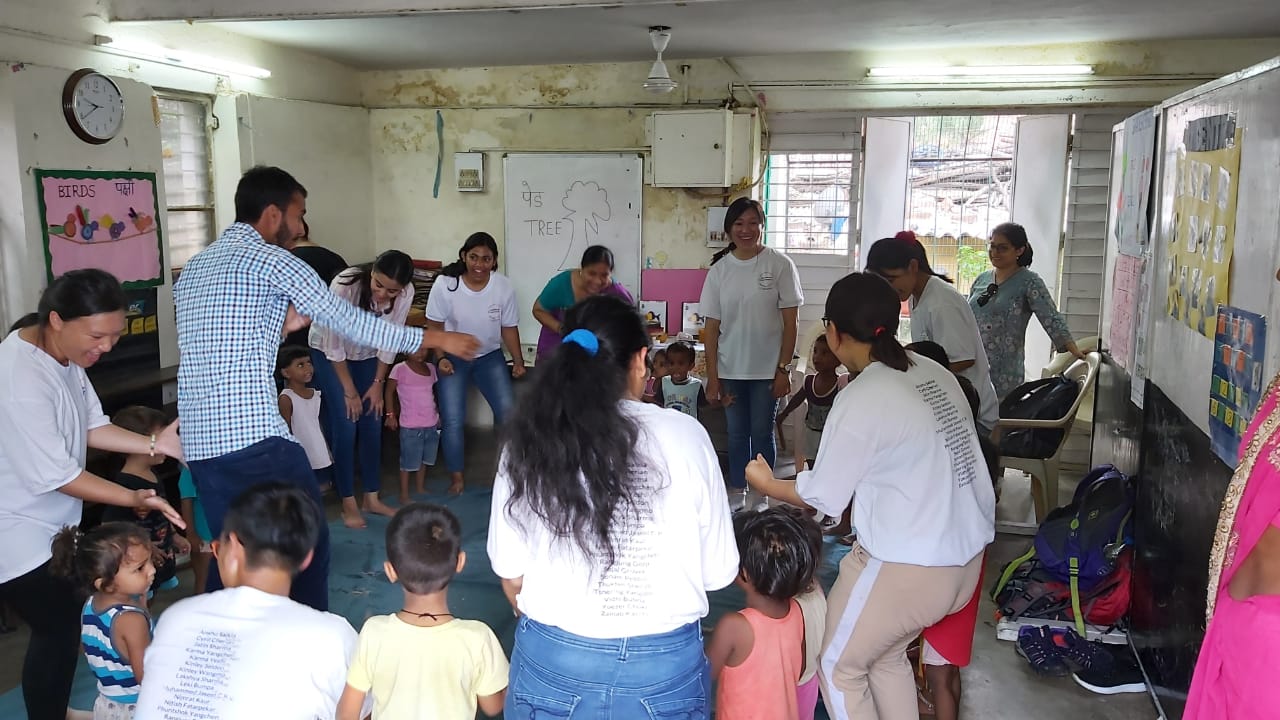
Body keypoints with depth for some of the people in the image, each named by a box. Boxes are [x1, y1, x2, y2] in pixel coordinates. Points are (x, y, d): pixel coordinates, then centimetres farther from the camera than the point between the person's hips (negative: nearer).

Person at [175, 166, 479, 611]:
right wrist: (434, 339, 3)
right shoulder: (270, 259, -5)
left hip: (199, 443, 8)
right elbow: (349, 321, -4)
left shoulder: (193, 269, 19)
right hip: (256, 438, -8)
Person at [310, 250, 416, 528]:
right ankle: (348, 504, 1)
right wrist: (349, 391, -18)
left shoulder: (405, 294, -24)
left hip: (368, 355, 4)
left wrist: (378, 383, -6)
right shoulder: (346, 284, -34)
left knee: (373, 424, 1)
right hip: (329, 352, -4)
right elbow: (333, 345, -24)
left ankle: (372, 498, 14)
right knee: (345, 426, -9)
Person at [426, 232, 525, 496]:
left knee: (507, 410, -8)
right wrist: (441, 358, -19)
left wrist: (518, 361, -11)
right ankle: (456, 477, 12)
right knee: (453, 420, -7)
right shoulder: (445, 284, -20)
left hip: (490, 356, 2)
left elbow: (509, 327, -4)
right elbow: (435, 325, -9)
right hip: (453, 358, -2)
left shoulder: (503, 286, -16)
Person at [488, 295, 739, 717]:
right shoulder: (684, 436, -13)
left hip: (551, 660, 1)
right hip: (663, 666, -1)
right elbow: (718, 572, -6)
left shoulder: (528, 441, -10)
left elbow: (511, 575, -1)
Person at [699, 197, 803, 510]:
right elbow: (711, 327, 2)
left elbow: (790, 322, -5)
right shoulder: (719, 269, 1)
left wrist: (784, 369, -9)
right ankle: (738, 493, 25)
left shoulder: (779, 264, -6)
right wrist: (712, 375, -1)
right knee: (737, 433, 12)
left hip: (767, 369, -2)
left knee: (762, 433, 5)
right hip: (730, 369, 2)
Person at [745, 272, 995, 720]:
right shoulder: (936, 375, 3)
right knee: (886, 653, 26)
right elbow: (917, 465, 9)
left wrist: (767, 485, 9)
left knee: (838, 667, 13)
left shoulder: (861, 400, -18)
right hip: (967, 553, 8)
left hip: (907, 566, -8)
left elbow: (821, 497, -9)